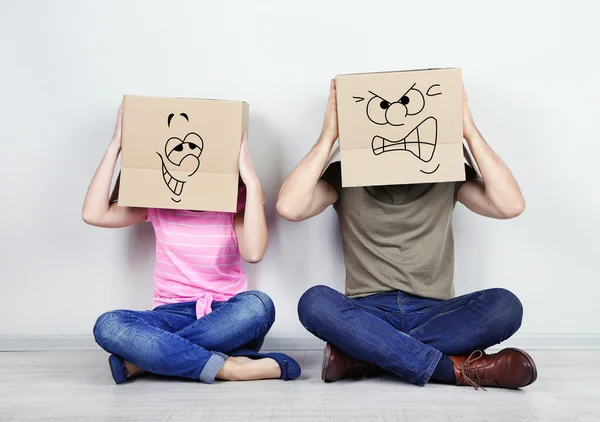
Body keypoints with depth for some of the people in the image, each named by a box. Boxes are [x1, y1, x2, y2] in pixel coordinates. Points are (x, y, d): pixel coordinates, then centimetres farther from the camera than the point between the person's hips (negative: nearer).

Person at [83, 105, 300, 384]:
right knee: (108, 325, -29)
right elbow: (94, 214, -9)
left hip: (225, 319, -1)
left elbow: (253, 252, -21)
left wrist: (251, 179, -21)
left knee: (257, 305, -36)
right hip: (174, 316, 1)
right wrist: (115, 146, -7)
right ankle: (228, 367, -31)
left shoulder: (236, 201, -1)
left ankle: (142, 359, -25)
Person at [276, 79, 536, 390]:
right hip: (367, 315, -1)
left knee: (505, 305, -27)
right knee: (314, 302, -32)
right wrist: (328, 136, -9)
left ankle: (360, 355, -28)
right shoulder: (345, 176, 5)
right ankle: (456, 368, -30)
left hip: (433, 315, 1)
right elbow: (289, 208, -13)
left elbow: (511, 205, -8)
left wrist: (470, 131, -6)